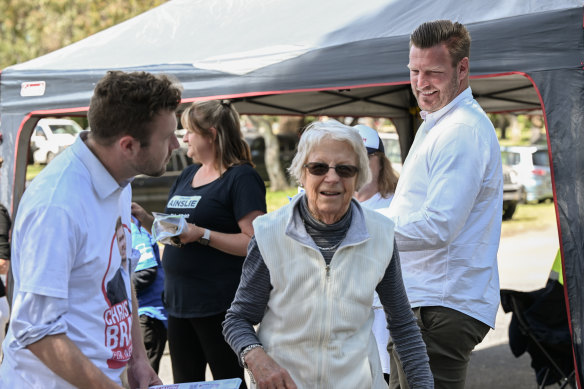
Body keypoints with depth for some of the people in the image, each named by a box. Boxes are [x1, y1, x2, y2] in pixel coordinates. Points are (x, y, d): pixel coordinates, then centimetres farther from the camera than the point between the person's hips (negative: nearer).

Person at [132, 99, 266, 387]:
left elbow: (255, 242, -19)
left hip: (218, 305, -8)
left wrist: (203, 234, -24)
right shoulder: (187, 175, 15)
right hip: (178, 299, 8)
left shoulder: (241, 177, -10)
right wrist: (145, 219, 6)